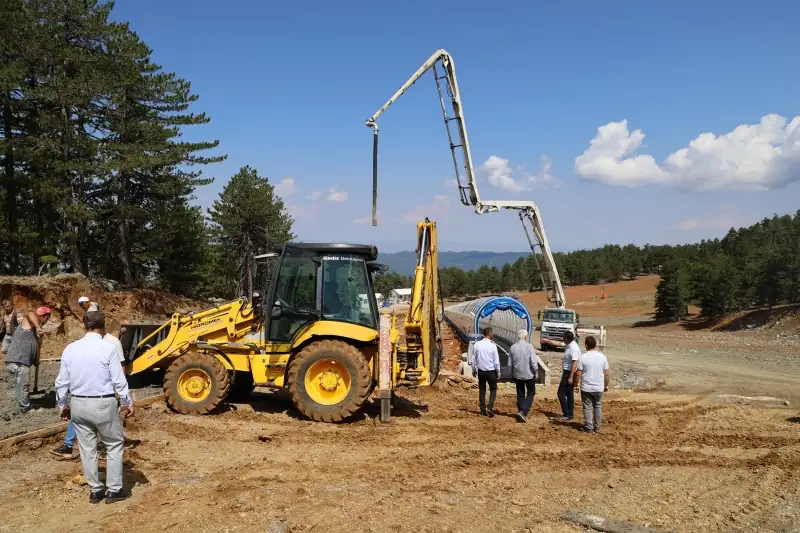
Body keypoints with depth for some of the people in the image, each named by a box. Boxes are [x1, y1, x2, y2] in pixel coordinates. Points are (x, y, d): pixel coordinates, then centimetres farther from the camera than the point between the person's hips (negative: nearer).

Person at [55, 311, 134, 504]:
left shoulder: (70, 349, 0)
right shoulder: (108, 348, -14)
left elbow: (62, 382, 6)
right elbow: (118, 380, -11)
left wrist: (62, 405, 20)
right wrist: (128, 403, 2)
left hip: (78, 404, 5)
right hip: (103, 404, -4)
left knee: (87, 448, 14)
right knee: (114, 445, 11)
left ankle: (95, 490, 23)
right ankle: (114, 490, 13)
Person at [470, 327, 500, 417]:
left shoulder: (476, 344, -4)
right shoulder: (492, 345, -14)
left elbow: (473, 359, 3)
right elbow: (496, 361, -9)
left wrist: (474, 370, 16)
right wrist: (498, 372, 3)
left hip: (480, 371, 3)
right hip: (491, 371, -3)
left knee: (482, 390, 14)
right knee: (493, 389, 11)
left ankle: (483, 410, 17)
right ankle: (490, 407, -6)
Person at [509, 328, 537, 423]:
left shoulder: (513, 347, -2)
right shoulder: (529, 346, -14)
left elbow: (511, 363, 5)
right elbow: (533, 362, -15)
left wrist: (512, 374, 15)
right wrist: (536, 372, -2)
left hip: (517, 375, 4)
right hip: (529, 374, -4)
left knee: (520, 395, 14)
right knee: (530, 394, 7)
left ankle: (522, 414, 20)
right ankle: (523, 412, -9)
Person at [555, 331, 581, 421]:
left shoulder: (574, 348, -23)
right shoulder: (568, 346, 6)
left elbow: (574, 364, -26)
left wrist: (570, 377, -26)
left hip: (569, 373, -10)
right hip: (567, 372, 10)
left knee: (561, 393, -7)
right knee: (569, 394, 15)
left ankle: (566, 414, -4)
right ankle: (570, 413, 23)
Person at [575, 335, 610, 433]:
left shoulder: (583, 357, -11)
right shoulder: (602, 357, -4)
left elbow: (578, 374, -9)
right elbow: (606, 374, 1)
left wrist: (576, 384, 6)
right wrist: (606, 385, 14)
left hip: (586, 388, -2)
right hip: (599, 388, 2)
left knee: (587, 407, 8)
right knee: (598, 407, 16)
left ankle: (589, 427, 10)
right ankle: (597, 427, 21)